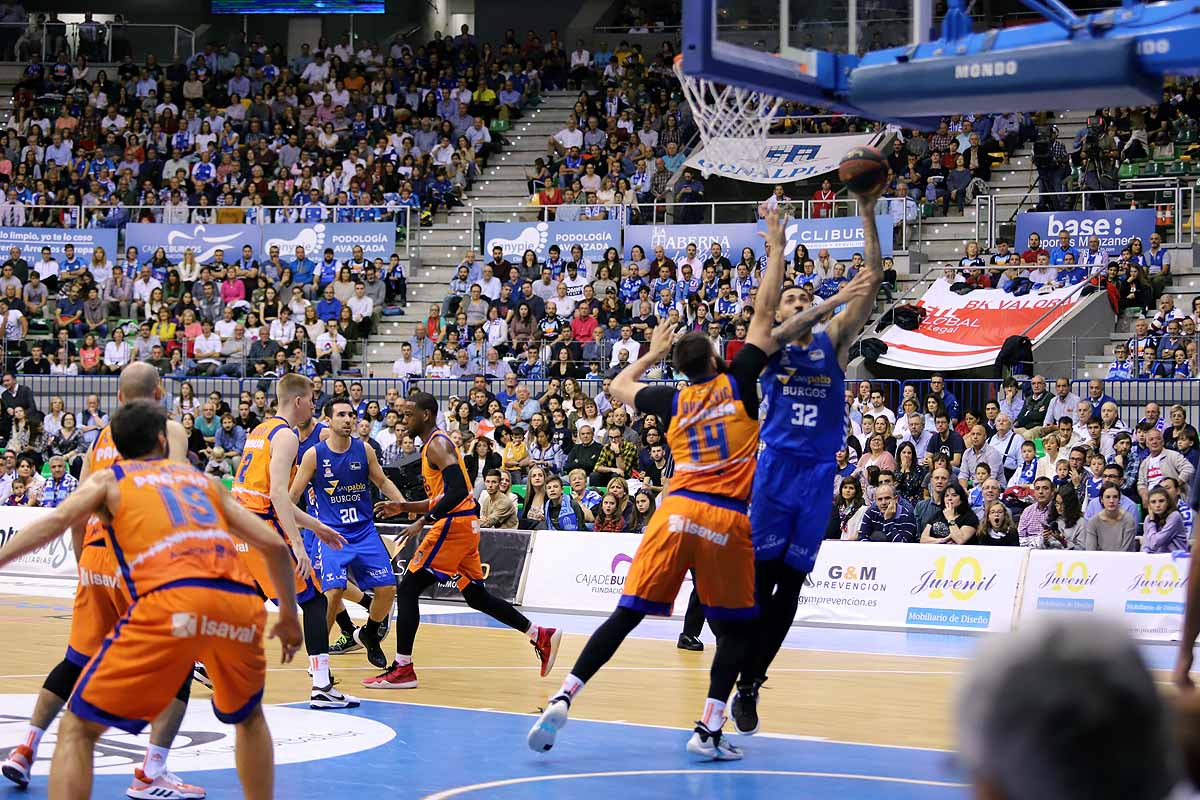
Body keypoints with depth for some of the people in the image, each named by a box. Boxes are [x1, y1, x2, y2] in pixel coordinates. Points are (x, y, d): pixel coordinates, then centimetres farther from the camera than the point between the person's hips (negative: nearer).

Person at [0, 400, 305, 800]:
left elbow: (56, 520, 1)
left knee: (78, 729, 5)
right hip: (240, 602, 3)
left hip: (170, 601, -3)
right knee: (248, 717, 33)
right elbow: (274, 546, 27)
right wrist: (289, 616, 38)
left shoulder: (109, 478, 22)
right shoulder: (205, 481, 31)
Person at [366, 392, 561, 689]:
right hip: (464, 524, 10)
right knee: (476, 595, 17)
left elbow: (458, 490, -24)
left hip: (453, 525, -10)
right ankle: (540, 636, 20)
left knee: (407, 590, -8)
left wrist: (424, 521, -24)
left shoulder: (437, 445, -12)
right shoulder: (434, 445, 20)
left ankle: (402, 668, -9)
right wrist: (402, 507, 17)